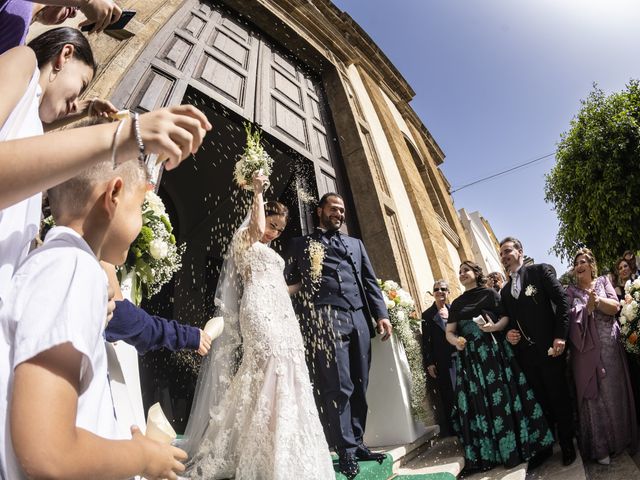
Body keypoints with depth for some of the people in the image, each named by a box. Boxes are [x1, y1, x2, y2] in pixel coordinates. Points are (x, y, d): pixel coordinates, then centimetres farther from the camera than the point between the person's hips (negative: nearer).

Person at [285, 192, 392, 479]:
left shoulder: (356, 244, 23)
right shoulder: (301, 244, 13)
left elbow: (370, 282, 16)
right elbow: (289, 281, 11)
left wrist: (381, 314, 6)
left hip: (359, 320, 5)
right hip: (326, 321, -4)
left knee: (358, 386, 10)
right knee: (337, 387, -3)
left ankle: (357, 443, 24)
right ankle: (346, 450, 12)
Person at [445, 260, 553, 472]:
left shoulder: (489, 293, 5)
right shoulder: (456, 303, 12)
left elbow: (506, 317, -1)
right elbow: (449, 332, 9)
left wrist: (495, 327, -20)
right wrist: (456, 341, -11)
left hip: (494, 352, -2)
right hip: (470, 357, 3)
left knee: (502, 397, 0)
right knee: (479, 404, 5)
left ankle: (517, 447, 17)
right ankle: (488, 453, 17)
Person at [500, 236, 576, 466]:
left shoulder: (541, 271, -3)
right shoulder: (505, 290, 13)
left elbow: (562, 301, -11)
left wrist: (560, 336, -17)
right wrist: (508, 334, -3)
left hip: (549, 349, -4)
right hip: (525, 353, 5)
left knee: (559, 399, 9)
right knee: (540, 401, 14)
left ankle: (567, 445, 27)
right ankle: (545, 445, 28)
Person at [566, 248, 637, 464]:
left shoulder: (603, 281, 8)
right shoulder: (571, 291, 5)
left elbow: (615, 307, -3)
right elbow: (570, 317, -5)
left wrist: (597, 300, -20)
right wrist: (588, 306, -19)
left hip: (609, 345, 1)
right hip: (586, 348, -1)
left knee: (614, 390, 7)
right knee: (593, 394, 3)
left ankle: (622, 438, 26)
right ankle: (600, 446, 13)